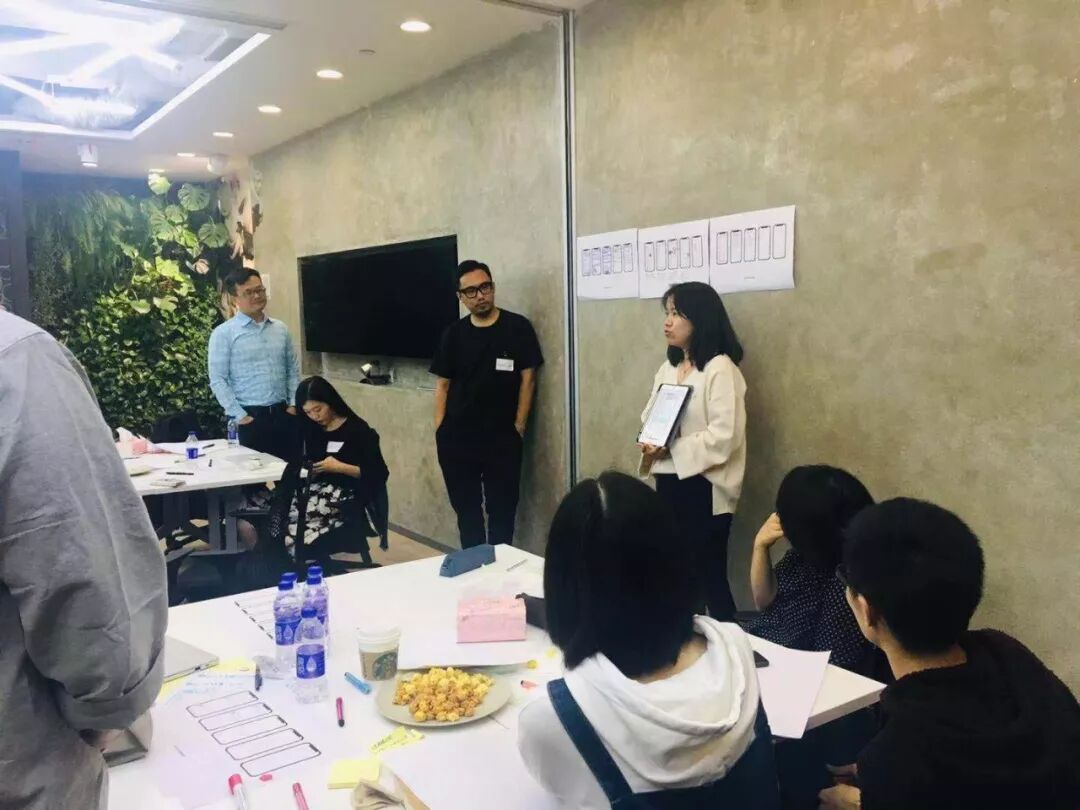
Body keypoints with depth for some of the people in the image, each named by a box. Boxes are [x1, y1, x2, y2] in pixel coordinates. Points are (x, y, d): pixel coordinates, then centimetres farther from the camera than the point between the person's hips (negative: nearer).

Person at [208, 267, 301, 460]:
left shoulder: (281, 329, 10)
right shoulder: (223, 333, -4)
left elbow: (293, 370, 13)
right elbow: (218, 380, -7)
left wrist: (293, 404, 1)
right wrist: (240, 416, -11)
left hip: (283, 415, 4)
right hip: (249, 418, -4)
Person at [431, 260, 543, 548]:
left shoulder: (517, 327, -3)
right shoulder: (453, 334, 5)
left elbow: (528, 379, -4)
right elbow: (443, 384, 8)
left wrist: (519, 426, -7)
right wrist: (439, 430, 0)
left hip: (502, 437, -3)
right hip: (456, 437, 3)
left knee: (501, 509, 6)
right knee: (465, 508, 13)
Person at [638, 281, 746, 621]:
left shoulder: (720, 368, -12)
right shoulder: (668, 367, 13)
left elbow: (724, 437, -20)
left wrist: (670, 449, -17)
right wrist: (650, 445, -8)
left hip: (703, 487, -7)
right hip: (668, 481, 8)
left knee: (710, 575, 0)